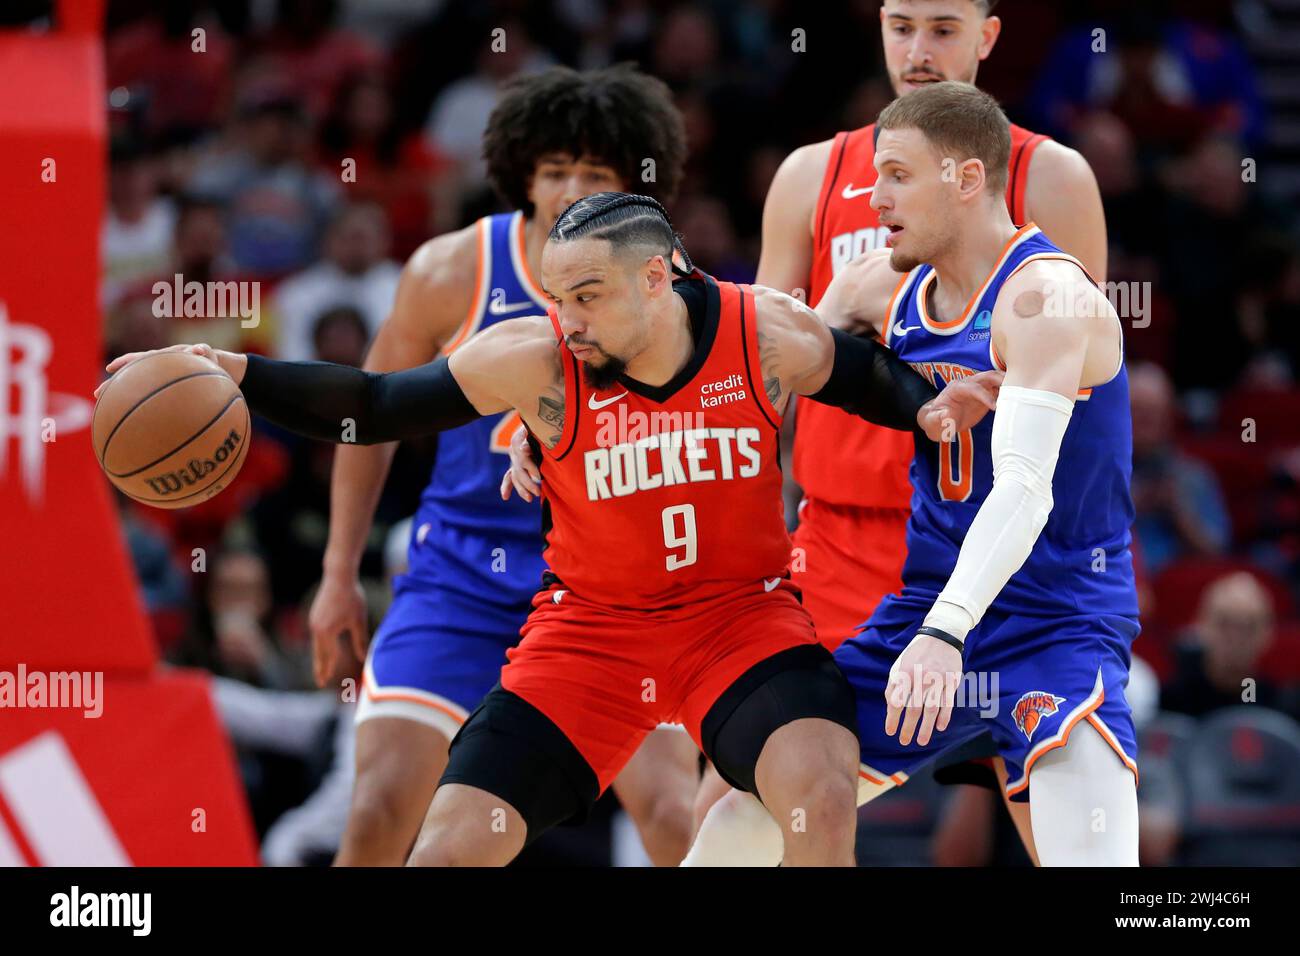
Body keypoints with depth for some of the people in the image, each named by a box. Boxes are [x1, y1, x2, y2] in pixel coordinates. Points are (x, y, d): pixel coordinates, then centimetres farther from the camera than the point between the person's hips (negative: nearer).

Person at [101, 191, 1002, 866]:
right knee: (453, 843, -9)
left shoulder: (766, 333, -13)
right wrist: (235, 374, -20)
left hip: (742, 609, 0)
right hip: (593, 624, 0)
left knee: (821, 792, -28)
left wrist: (931, 412, -14)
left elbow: (875, 379, 7)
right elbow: (375, 407, -9)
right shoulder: (537, 360, -16)